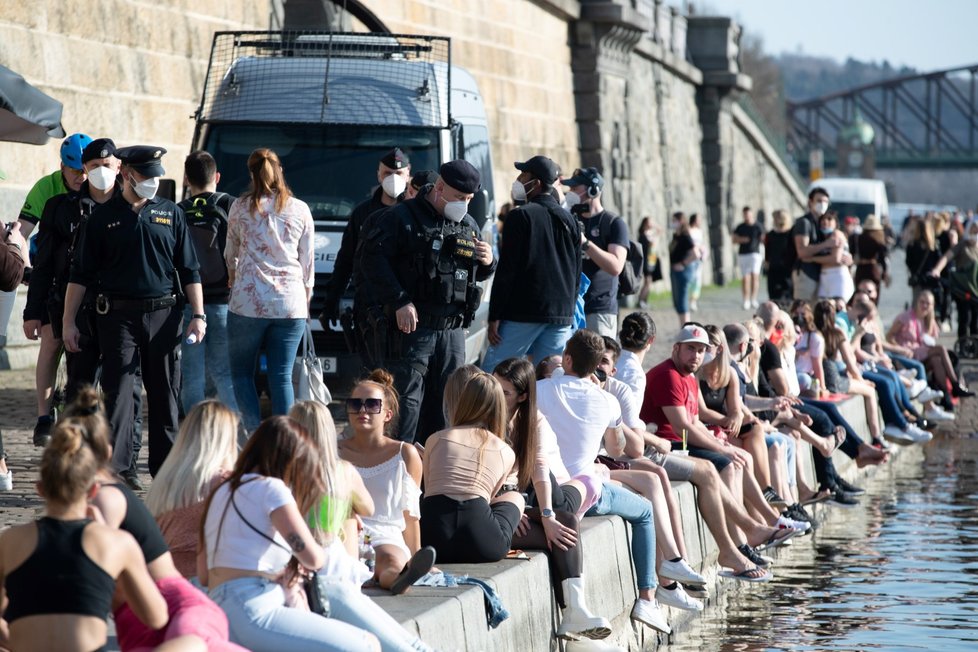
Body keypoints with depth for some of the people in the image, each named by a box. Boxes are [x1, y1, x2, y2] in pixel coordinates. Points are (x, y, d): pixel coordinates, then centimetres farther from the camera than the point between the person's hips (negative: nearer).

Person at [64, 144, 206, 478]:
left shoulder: (170, 214, 10)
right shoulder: (103, 217, 4)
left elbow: (189, 270, 12)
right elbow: (80, 274, 5)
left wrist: (198, 316, 3)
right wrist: (68, 322, 0)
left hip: (163, 314, 2)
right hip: (118, 316, -2)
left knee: (165, 394, 6)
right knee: (117, 393, -6)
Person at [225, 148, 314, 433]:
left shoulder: (241, 207, 3)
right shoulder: (300, 210, 6)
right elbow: (307, 262, 10)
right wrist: (306, 298, 23)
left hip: (248, 302, -2)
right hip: (291, 303, 2)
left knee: (242, 373, 9)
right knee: (282, 377, 3)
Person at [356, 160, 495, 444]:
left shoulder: (469, 226, 16)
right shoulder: (403, 218, -5)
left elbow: (478, 275, 26)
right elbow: (373, 260, -12)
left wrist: (487, 262, 1)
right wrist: (400, 302, -18)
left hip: (452, 331, 6)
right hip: (410, 328, -6)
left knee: (444, 406, 8)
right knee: (407, 401, -8)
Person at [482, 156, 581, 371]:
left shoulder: (521, 216, -6)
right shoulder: (569, 220, 14)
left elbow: (506, 270, -10)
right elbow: (576, 274, 18)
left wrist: (495, 317, -8)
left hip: (522, 314, -6)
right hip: (561, 317, 6)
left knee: (492, 372, -2)